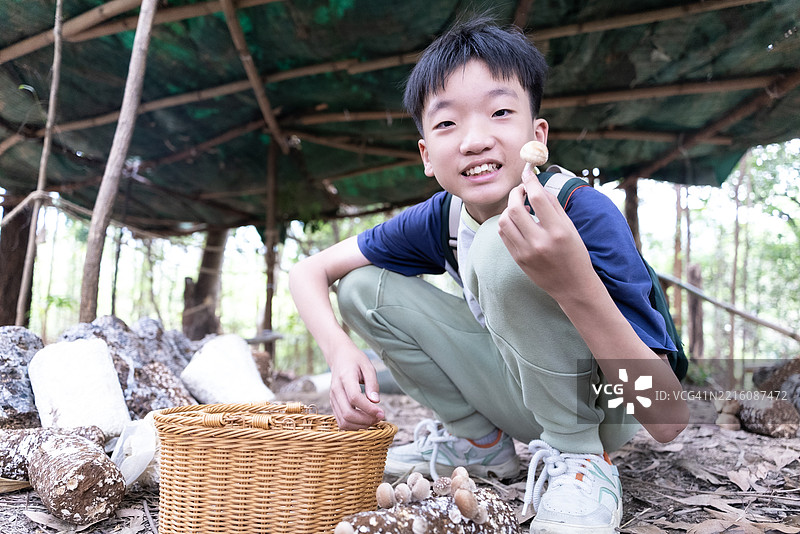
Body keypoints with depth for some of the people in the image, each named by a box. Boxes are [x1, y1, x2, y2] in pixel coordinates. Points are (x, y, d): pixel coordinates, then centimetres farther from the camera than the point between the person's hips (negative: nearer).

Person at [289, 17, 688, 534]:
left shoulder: (586, 214, -27)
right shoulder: (437, 220, -11)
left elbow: (668, 421, -30)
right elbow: (310, 270, -1)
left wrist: (577, 287, -46)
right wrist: (341, 351, -21)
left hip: (604, 407, -5)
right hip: (525, 393, 5)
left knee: (501, 243, -29)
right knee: (363, 287, -6)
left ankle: (580, 458, -15)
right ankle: (479, 441, 6)